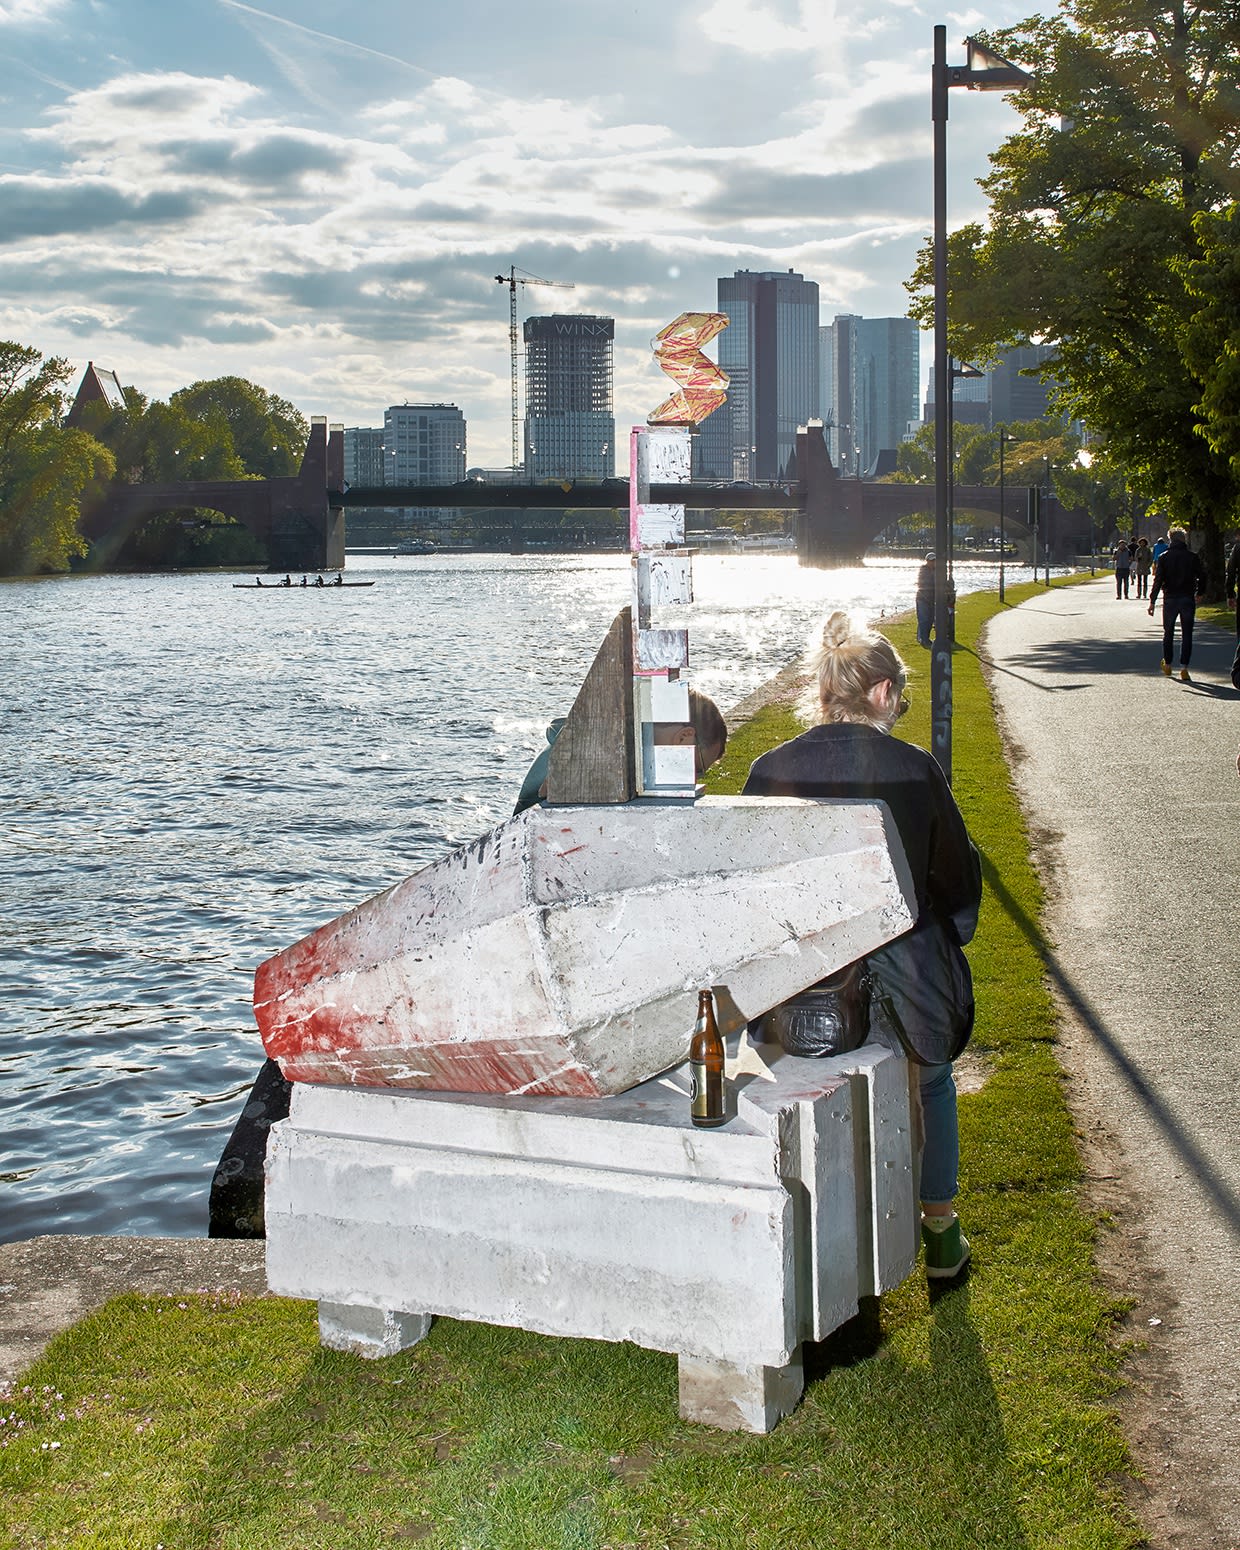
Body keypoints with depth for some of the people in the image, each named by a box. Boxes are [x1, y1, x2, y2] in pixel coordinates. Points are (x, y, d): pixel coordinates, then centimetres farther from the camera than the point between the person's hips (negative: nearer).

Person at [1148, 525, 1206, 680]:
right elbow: (1202, 576, 1)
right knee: (1187, 634, 2)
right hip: (1188, 599, 0)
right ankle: (1184, 669, -7)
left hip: (1170, 599, 0)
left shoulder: (1164, 557, -3)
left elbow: (1158, 580, -8)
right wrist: (1199, 593, 18)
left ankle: (1167, 666, 23)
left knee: (1168, 633, 16)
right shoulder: (1193, 557, -1)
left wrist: (1152, 601, -7)